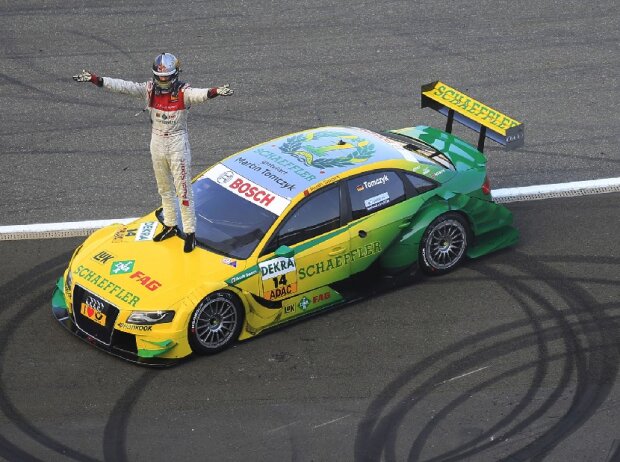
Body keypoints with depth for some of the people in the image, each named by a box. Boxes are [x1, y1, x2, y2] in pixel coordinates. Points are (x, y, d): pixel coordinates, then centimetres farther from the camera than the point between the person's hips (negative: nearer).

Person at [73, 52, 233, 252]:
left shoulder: (183, 92, -16)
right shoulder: (150, 89, -4)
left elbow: (199, 94, -36)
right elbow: (123, 86, -9)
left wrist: (214, 92, -58)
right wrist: (95, 79, -16)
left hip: (177, 144, -5)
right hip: (157, 143, 5)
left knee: (183, 190, -1)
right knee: (164, 189, 18)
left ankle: (190, 232, 7)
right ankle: (170, 226, 34)